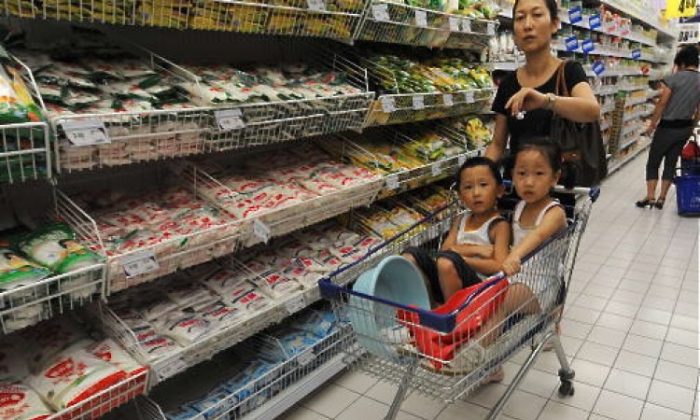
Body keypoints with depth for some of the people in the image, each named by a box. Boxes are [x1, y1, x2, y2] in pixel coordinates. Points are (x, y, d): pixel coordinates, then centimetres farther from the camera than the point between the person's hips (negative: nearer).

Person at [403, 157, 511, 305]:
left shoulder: (499, 225, -1)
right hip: (445, 284, 6)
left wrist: (461, 255, -12)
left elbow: (499, 266, -12)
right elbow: (444, 249, 5)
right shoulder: (461, 221, 17)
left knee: (447, 260, -35)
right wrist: (475, 250, -10)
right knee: (411, 254, -11)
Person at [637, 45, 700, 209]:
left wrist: (652, 124, -3)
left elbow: (661, 104, -15)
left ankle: (650, 197, 3)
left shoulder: (673, 78, -16)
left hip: (668, 127, -5)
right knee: (671, 163, 13)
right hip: (685, 128, 6)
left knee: (653, 162, 6)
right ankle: (661, 199, 16)